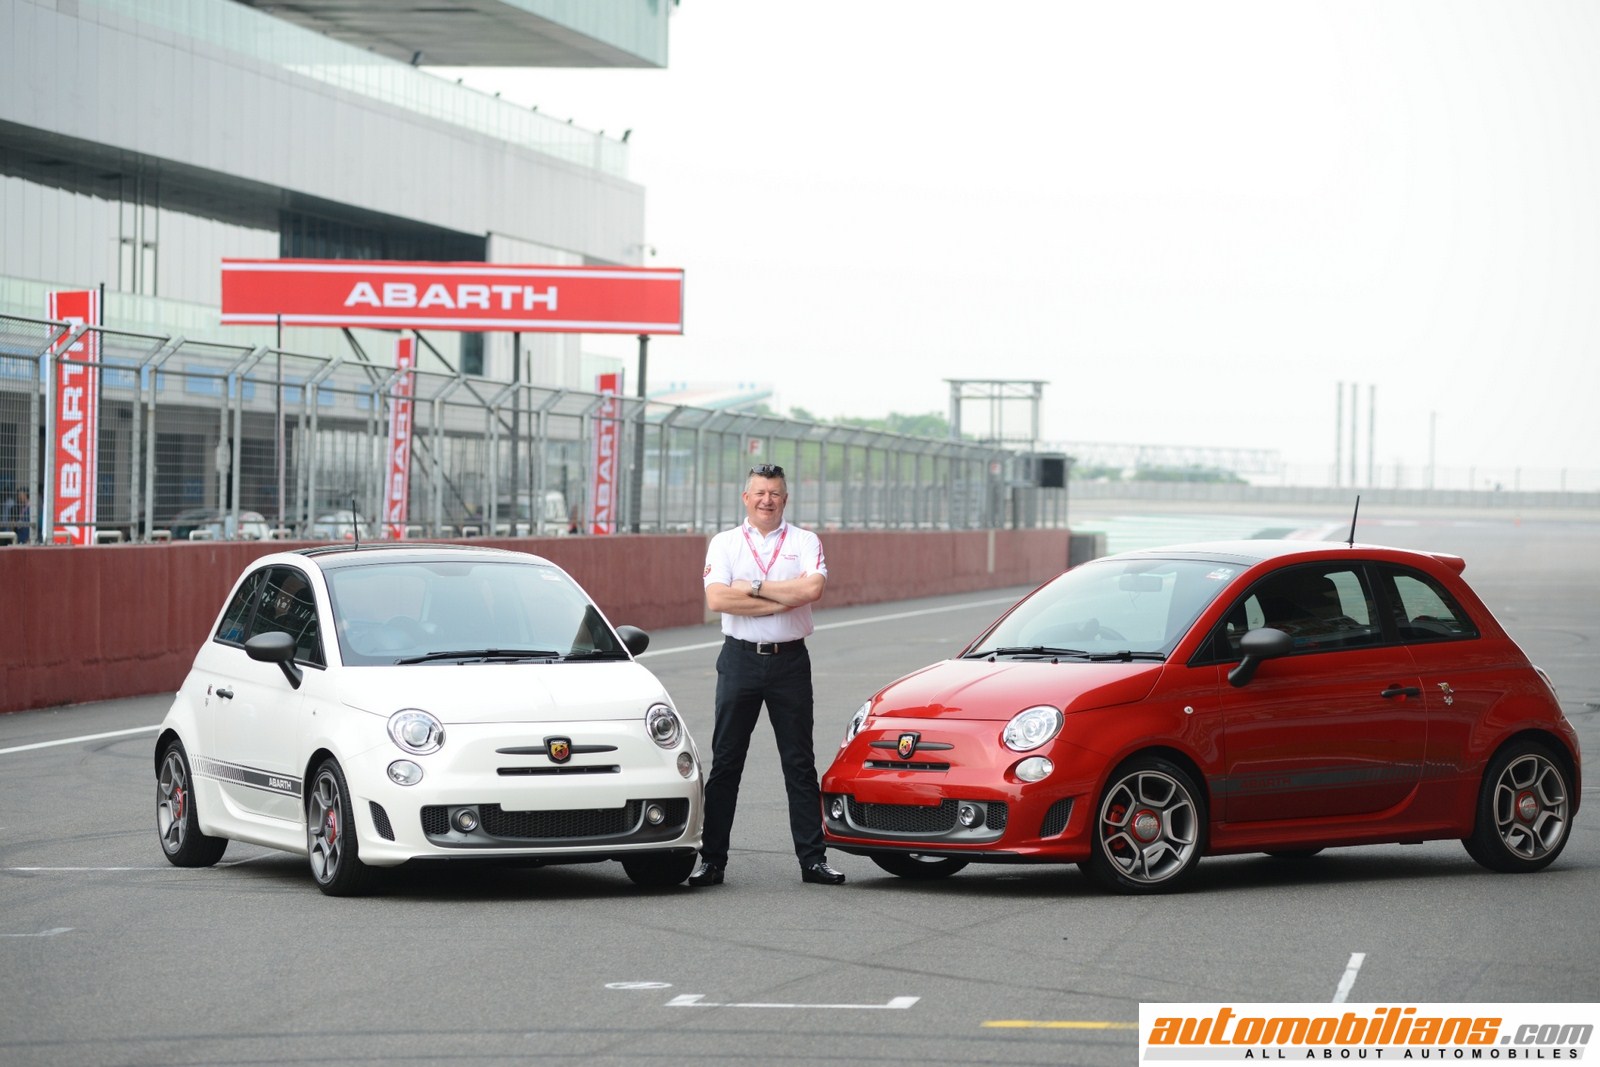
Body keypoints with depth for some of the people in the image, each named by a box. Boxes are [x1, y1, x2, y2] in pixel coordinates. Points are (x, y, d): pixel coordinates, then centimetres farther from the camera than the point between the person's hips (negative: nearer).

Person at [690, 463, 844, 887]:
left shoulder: (805, 543, 5)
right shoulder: (725, 543, 5)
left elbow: (812, 589, -15)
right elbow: (716, 598, -11)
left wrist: (753, 587, -13)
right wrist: (783, 601, -12)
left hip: (790, 661, 0)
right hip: (740, 658, 0)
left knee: (800, 763, 3)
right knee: (725, 763, 2)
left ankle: (812, 858, 7)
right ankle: (712, 859, 6)